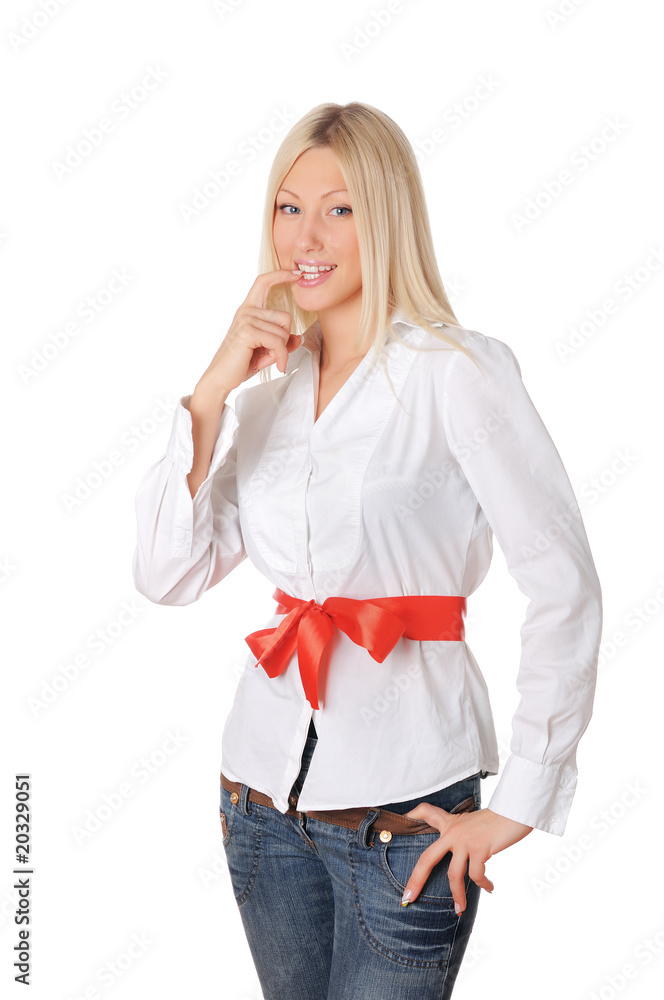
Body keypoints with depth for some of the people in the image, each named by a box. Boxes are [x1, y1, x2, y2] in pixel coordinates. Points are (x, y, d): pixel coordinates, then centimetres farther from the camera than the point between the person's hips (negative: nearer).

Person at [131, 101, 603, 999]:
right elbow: (169, 576, 1)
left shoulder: (460, 371, -10)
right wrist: (211, 391, -8)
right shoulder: (269, 389, 7)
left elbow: (566, 587, -12)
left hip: (404, 815, -5)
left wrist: (520, 804, -11)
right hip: (266, 795, 5)